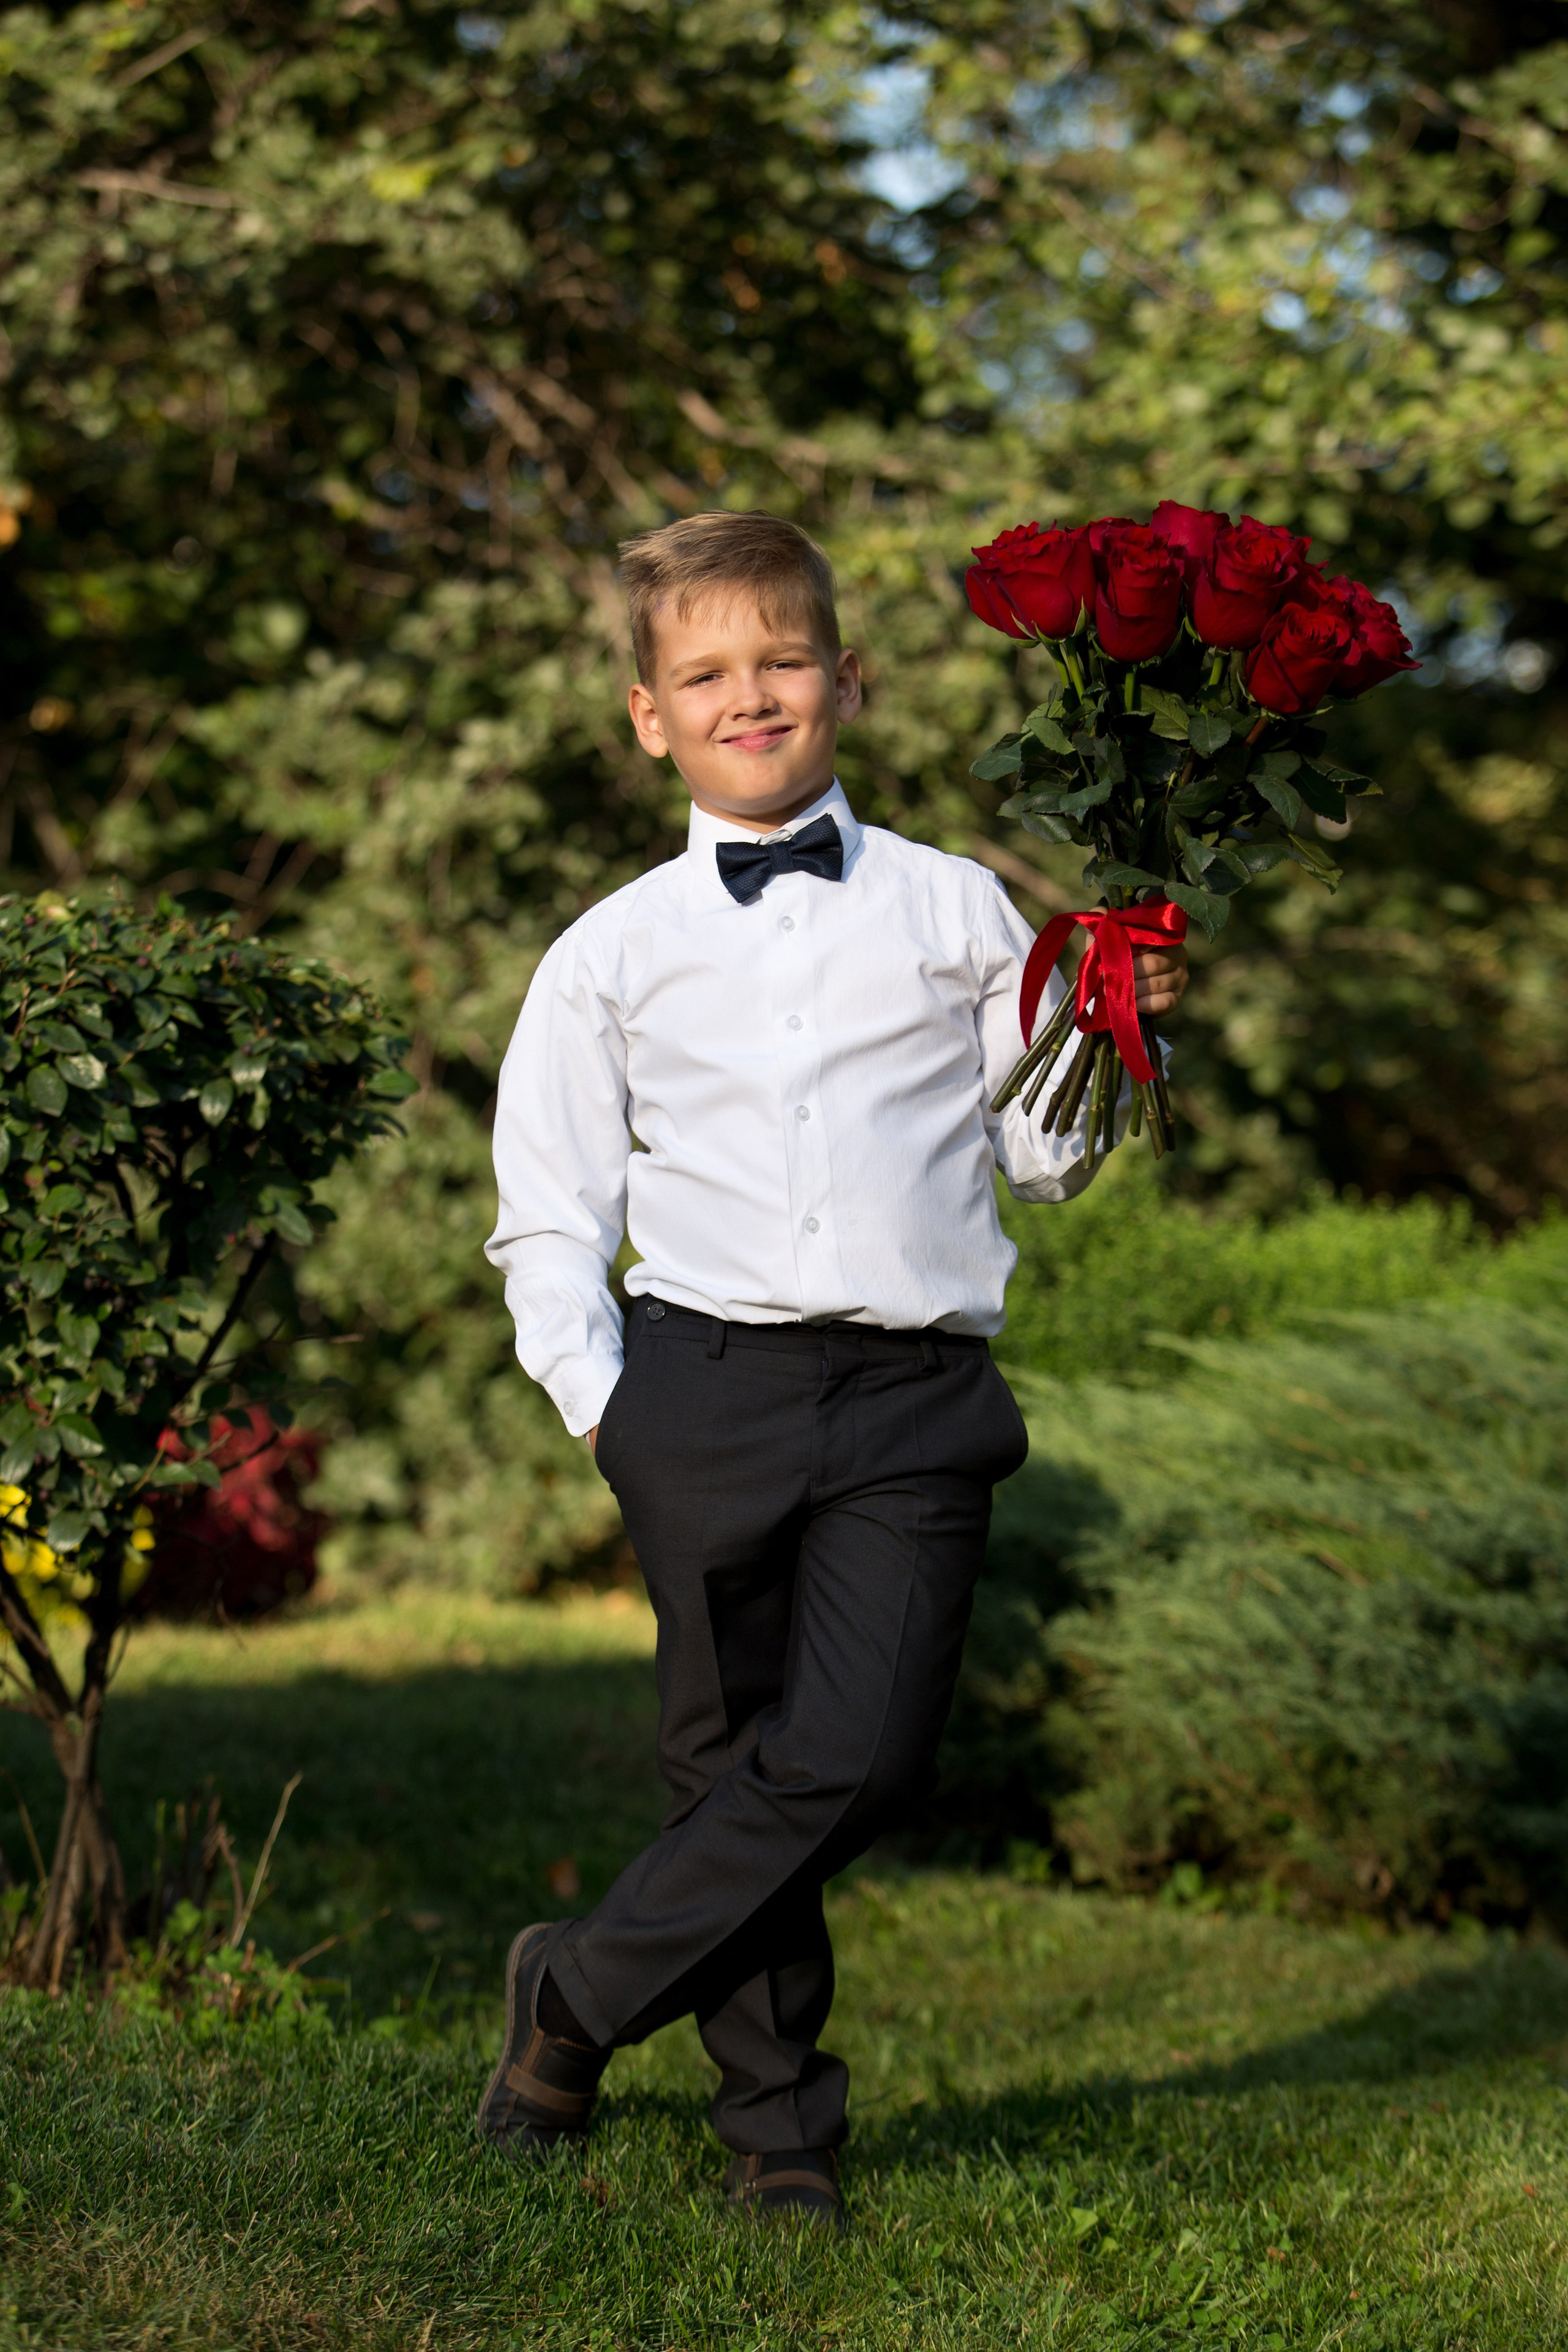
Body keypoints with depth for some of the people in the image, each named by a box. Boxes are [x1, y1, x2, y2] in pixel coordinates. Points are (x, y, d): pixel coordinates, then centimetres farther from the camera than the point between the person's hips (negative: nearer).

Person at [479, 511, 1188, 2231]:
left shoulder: (955, 912, 12)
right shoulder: (613, 954, 11)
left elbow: (1040, 1156, 16)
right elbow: (549, 1211, 11)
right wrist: (603, 1409, -1)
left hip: (916, 1395, 0)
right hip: (707, 1385, 0)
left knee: (856, 1756, -14)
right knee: (730, 1756, 3)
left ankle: (579, 1995, 4)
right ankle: (776, 2125, 19)